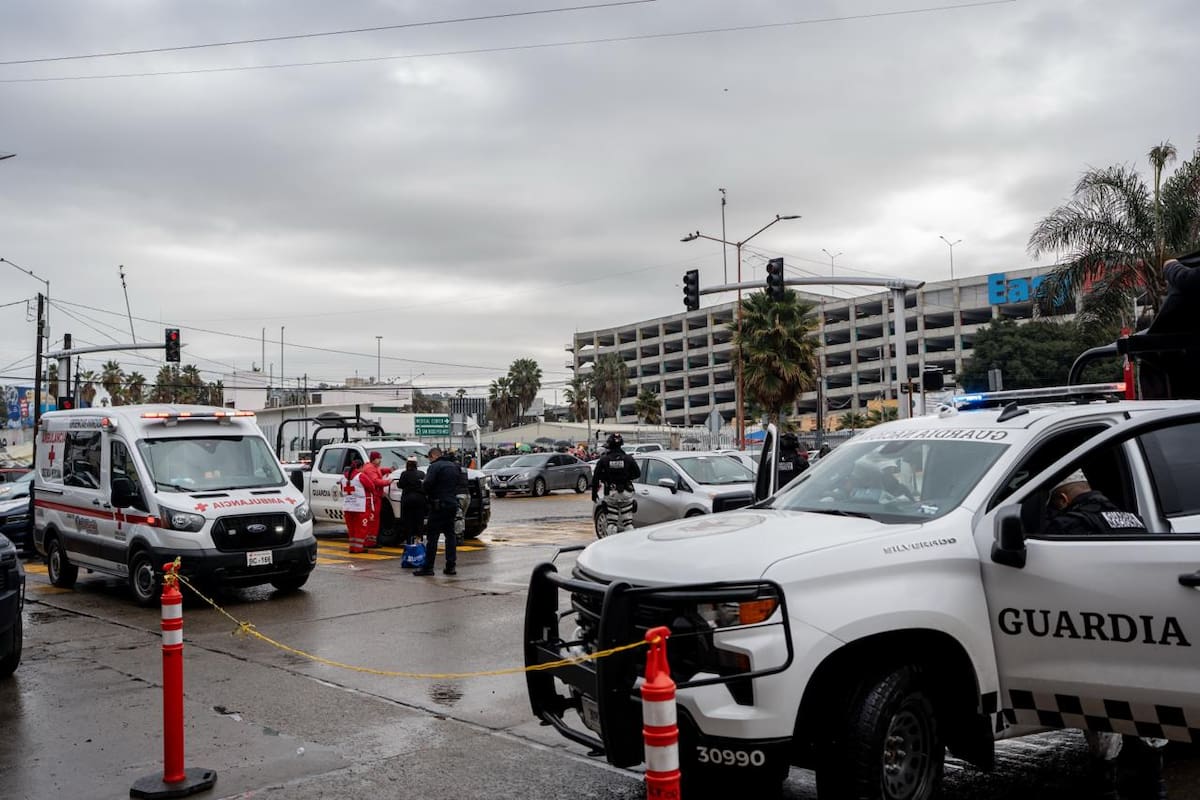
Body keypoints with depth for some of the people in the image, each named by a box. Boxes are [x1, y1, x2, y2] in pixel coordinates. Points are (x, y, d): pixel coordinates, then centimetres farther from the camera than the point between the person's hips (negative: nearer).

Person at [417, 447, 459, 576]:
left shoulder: (435, 466, -10)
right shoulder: (454, 467, 15)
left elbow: (427, 484, -19)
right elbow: (458, 485, 17)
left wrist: (429, 494, -2)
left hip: (439, 505, -7)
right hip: (452, 504, 7)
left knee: (432, 536, -4)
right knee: (450, 535, 11)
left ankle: (428, 567, -4)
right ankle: (451, 566, 9)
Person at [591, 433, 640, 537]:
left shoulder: (603, 460, -4)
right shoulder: (628, 459, -2)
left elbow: (595, 477, -3)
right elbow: (637, 473, 4)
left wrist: (594, 492, 5)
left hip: (610, 494, -1)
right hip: (626, 493, 1)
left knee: (611, 523, 4)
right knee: (628, 522, 6)